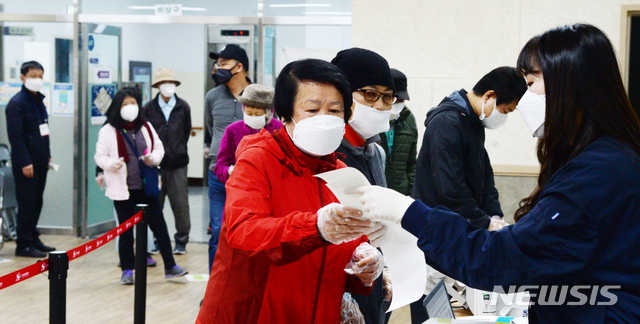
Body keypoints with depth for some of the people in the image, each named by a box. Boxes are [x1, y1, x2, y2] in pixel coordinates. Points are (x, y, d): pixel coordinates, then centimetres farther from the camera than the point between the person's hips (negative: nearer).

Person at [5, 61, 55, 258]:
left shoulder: (39, 101, 16)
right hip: (25, 163, -8)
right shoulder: (16, 103, -11)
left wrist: (46, 156, 14)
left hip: (40, 162, 8)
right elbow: (15, 136, -16)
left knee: (36, 203, 12)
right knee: (27, 204, -4)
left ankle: (33, 240, 21)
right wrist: (25, 162, -20)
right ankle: (24, 245, 2)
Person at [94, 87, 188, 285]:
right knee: (126, 230, 5)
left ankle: (170, 266, 13)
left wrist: (153, 158, -8)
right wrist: (112, 164, -22)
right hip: (123, 189, -3)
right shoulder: (108, 131, -4)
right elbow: (100, 156, -2)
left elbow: (159, 148, 13)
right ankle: (127, 270, 17)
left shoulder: (146, 127, 8)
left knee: (159, 224, 5)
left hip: (147, 187, 3)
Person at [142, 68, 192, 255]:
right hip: (155, 164, 0)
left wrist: (177, 150, 5)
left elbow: (186, 132, 11)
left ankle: (181, 241, 13)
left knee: (180, 204, 1)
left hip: (177, 163, 0)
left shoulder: (183, 107, 5)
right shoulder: (149, 108, 3)